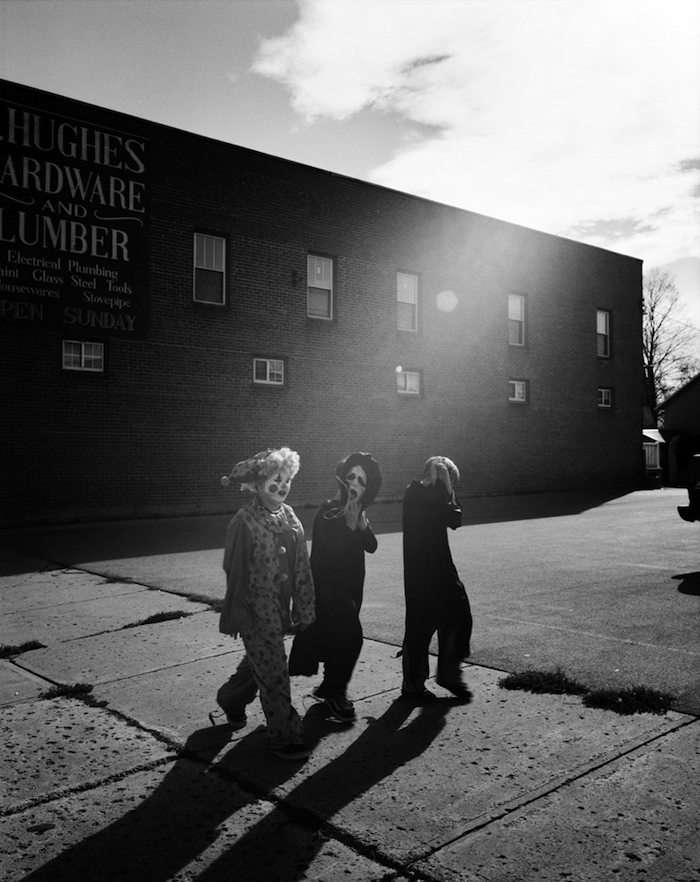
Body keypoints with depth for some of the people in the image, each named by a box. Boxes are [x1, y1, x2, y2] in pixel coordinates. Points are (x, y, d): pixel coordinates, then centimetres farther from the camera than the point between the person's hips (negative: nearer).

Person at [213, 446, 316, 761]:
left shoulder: (289, 516, 4)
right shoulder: (245, 521, -14)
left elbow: (302, 566, 7)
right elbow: (235, 570, -12)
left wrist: (304, 609, 7)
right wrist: (239, 614, -11)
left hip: (280, 608, 7)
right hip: (256, 609, -7)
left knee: (258, 662, 22)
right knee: (274, 673, -1)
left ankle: (230, 700, 49)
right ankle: (284, 737, 12)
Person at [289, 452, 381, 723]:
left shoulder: (358, 511, 7)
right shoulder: (329, 511, -15)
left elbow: (371, 546, -1)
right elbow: (330, 548, -24)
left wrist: (362, 523, -17)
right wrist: (349, 525, -29)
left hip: (351, 584, 7)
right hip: (329, 585, -7)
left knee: (340, 637, 14)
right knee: (350, 636, -11)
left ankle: (328, 689, 30)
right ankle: (334, 694, 3)